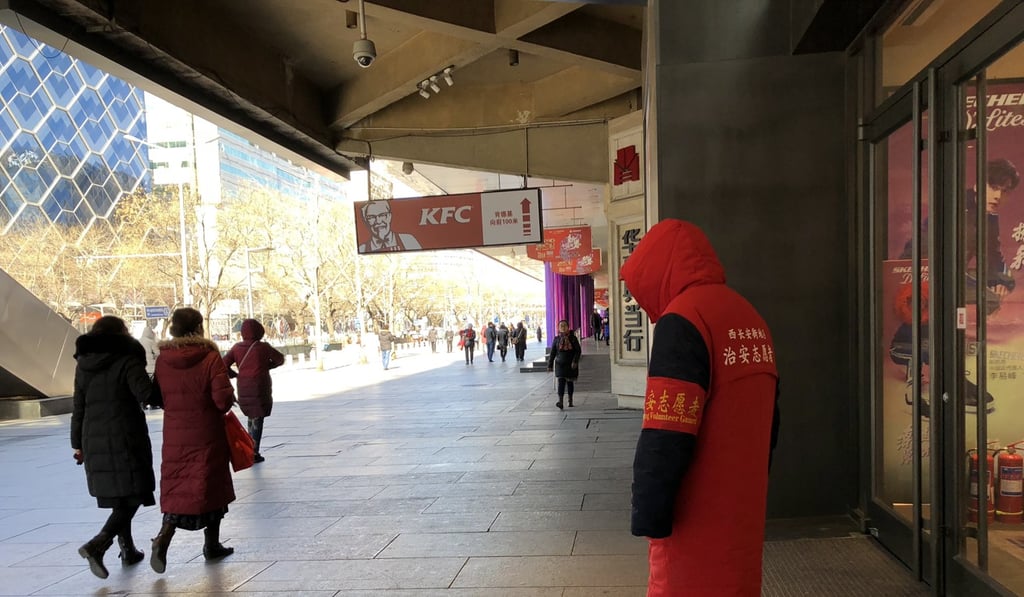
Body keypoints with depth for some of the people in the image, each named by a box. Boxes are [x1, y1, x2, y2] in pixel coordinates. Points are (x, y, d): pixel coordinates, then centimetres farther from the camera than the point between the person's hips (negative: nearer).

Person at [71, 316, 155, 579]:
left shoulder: (83, 365, 10)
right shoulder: (127, 361, -10)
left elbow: (78, 408, 14)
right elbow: (147, 395, -21)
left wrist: (78, 444, 20)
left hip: (95, 442, 7)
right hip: (126, 440, -7)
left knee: (118, 497, 16)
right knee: (132, 495, -1)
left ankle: (128, 549, 23)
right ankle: (97, 545, -17)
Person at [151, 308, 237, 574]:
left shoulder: (162, 360, -1)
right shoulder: (211, 358, -14)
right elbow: (223, 400, -18)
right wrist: (226, 402, 4)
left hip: (175, 437, 3)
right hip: (207, 436, -3)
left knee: (176, 490, 10)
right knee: (211, 486, 12)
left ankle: (163, 538, -12)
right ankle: (212, 545, 22)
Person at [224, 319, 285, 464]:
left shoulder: (237, 347, 2)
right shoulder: (263, 347, -7)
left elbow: (224, 364, -3)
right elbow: (280, 359, 6)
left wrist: (234, 375, 11)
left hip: (243, 388, 4)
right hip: (260, 387, -4)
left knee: (251, 417, 20)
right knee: (257, 419, -1)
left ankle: (250, 449, 20)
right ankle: (254, 453, -4)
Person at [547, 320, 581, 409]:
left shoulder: (573, 338, -2)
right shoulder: (556, 339, 2)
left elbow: (578, 350, -6)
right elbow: (552, 353, 6)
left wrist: (575, 361, -18)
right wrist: (550, 365, 3)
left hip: (571, 364, 0)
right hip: (560, 364, 0)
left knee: (570, 382, 12)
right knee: (561, 382, -13)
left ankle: (570, 401, 28)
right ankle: (560, 401, -22)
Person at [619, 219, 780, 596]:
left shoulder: (683, 320, -17)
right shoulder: (750, 319, 10)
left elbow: (665, 440, -22)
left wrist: (648, 517, -14)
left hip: (696, 522, -8)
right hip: (743, 514, 8)